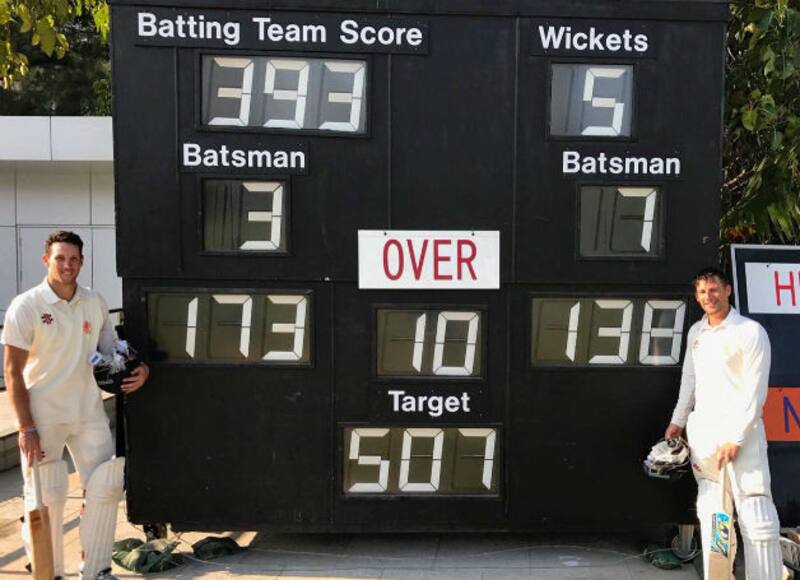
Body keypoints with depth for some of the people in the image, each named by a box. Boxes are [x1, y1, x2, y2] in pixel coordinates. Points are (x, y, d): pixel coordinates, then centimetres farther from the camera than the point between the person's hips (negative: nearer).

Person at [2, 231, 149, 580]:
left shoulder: (95, 303, 3)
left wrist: (139, 370, -9)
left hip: (88, 412, 4)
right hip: (43, 417, -4)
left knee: (106, 486, 5)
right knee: (46, 497, 4)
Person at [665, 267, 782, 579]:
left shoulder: (751, 332, -8)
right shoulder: (695, 332, 12)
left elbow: (756, 391, -12)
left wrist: (735, 438, -15)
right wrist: (678, 421, 17)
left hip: (740, 431, -6)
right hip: (701, 430, 6)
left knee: (756, 518, -10)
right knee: (710, 513, 10)